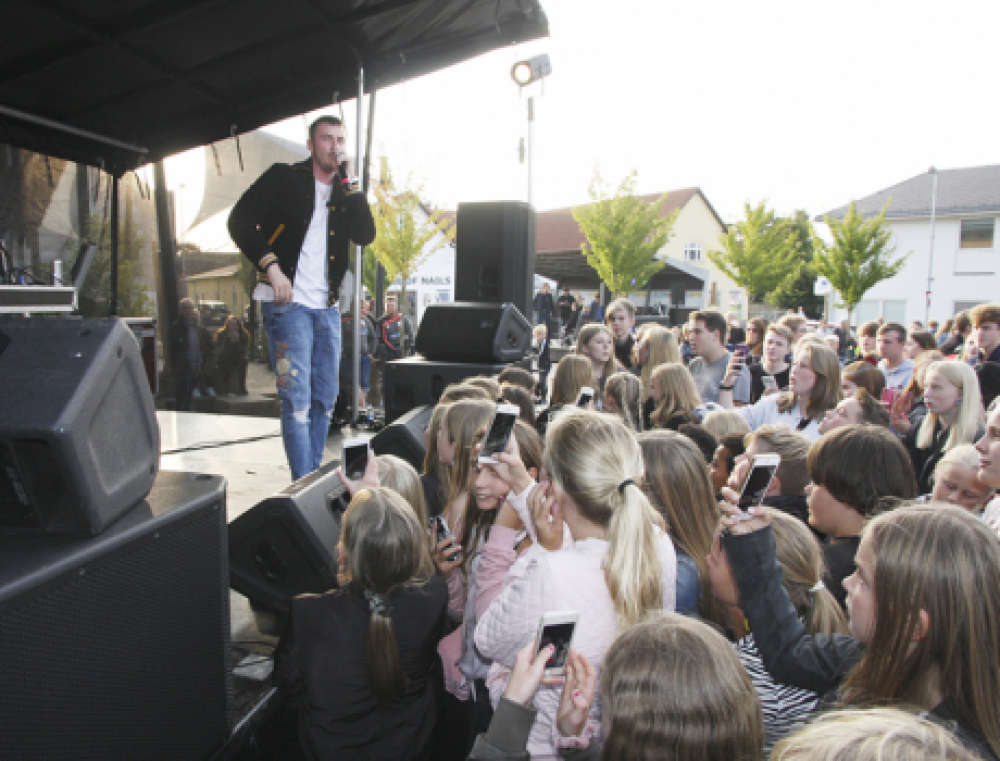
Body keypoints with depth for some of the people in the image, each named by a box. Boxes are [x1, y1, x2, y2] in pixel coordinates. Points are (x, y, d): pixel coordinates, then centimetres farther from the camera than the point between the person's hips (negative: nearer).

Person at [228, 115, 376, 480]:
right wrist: (271, 266, -15)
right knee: (297, 401, -9)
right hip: (289, 303, -6)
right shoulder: (284, 179, 1)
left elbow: (366, 235, -1)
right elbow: (240, 221, -5)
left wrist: (350, 186, -6)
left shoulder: (344, 193, 15)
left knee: (325, 400, 10)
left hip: (328, 308, 6)